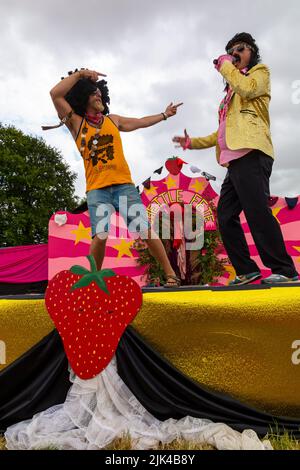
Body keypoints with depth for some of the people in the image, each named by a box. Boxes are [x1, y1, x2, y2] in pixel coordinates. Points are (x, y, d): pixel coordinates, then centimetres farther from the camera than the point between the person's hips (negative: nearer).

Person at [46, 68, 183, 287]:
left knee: (146, 231, -8)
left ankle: (170, 274, 2)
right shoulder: (76, 122, 10)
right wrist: (79, 74, -1)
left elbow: (141, 122, 35)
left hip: (124, 185, 2)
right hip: (97, 189, -2)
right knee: (100, 235, -21)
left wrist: (165, 115, 43)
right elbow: (55, 94, -3)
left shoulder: (112, 120, 19)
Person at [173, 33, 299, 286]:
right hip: (235, 159, 9)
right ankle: (247, 271, 3)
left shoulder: (260, 71, 15)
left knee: (257, 212, -19)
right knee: (226, 216, 1)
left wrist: (225, 66, 4)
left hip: (251, 153, -9)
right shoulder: (232, 93, 34)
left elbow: (248, 88, -10)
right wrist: (192, 142, 27)